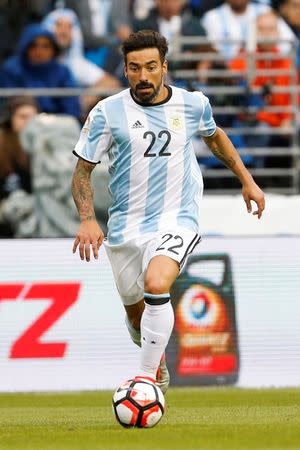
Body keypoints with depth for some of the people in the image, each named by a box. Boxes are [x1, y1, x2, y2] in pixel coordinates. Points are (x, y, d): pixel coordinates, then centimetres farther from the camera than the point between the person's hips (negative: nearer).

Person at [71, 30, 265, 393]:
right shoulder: (108, 112, -6)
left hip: (177, 221, -2)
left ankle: (148, 377, -19)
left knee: (156, 285, -30)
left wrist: (247, 181, 22)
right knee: (136, 315, 14)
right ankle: (158, 363, 48)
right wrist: (87, 220, -15)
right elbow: (83, 170, -1)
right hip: (125, 227, 2)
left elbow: (215, 137, 22)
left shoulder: (193, 104, -1)